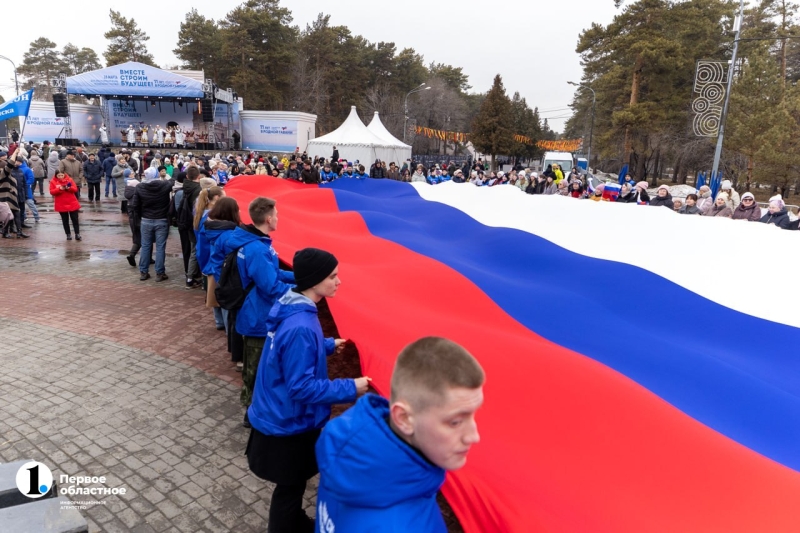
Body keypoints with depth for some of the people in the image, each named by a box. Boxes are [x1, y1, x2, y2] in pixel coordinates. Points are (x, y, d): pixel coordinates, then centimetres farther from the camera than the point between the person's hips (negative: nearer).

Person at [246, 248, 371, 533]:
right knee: (290, 487, 15)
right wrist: (349, 389, -24)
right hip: (288, 425, -9)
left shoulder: (294, 308, -4)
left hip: (283, 417, 9)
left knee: (294, 483, 29)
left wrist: (327, 345, 14)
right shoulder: (300, 328, -33)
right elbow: (302, 387, -30)